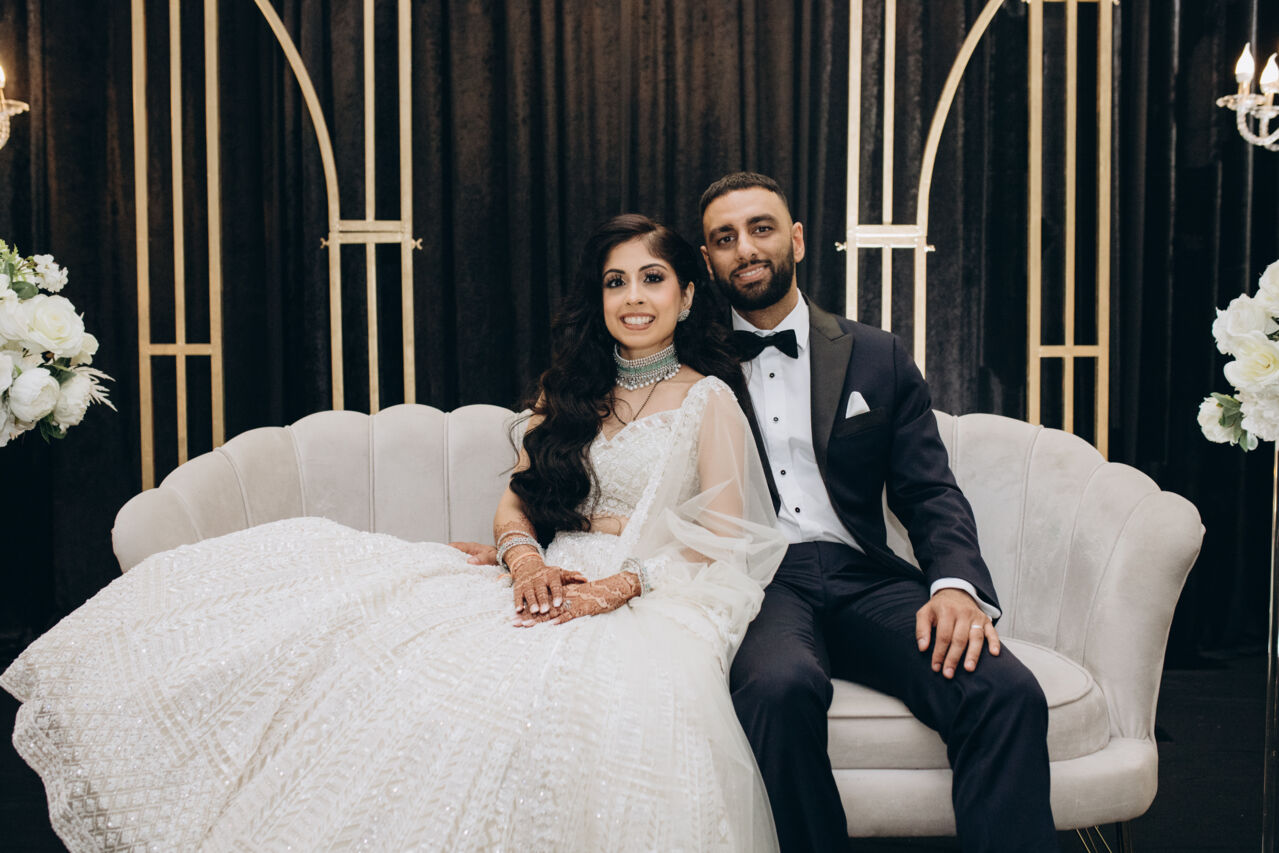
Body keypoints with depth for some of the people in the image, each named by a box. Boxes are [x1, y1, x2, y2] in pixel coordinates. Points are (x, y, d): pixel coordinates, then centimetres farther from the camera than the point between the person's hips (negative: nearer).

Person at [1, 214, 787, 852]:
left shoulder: (708, 399, 7)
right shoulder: (572, 393, 21)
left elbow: (721, 543, -1)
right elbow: (518, 500, 15)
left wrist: (622, 584, -16)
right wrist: (527, 558, -8)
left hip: (655, 596, -5)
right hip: (555, 582, 5)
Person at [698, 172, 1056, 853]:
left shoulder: (878, 358, 15)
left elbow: (930, 494, 9)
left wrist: (957, 584, -10)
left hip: (862, 580, 2)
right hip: (757, 583, -2)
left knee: (1007, 691, -27)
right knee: (780, 686, -37)